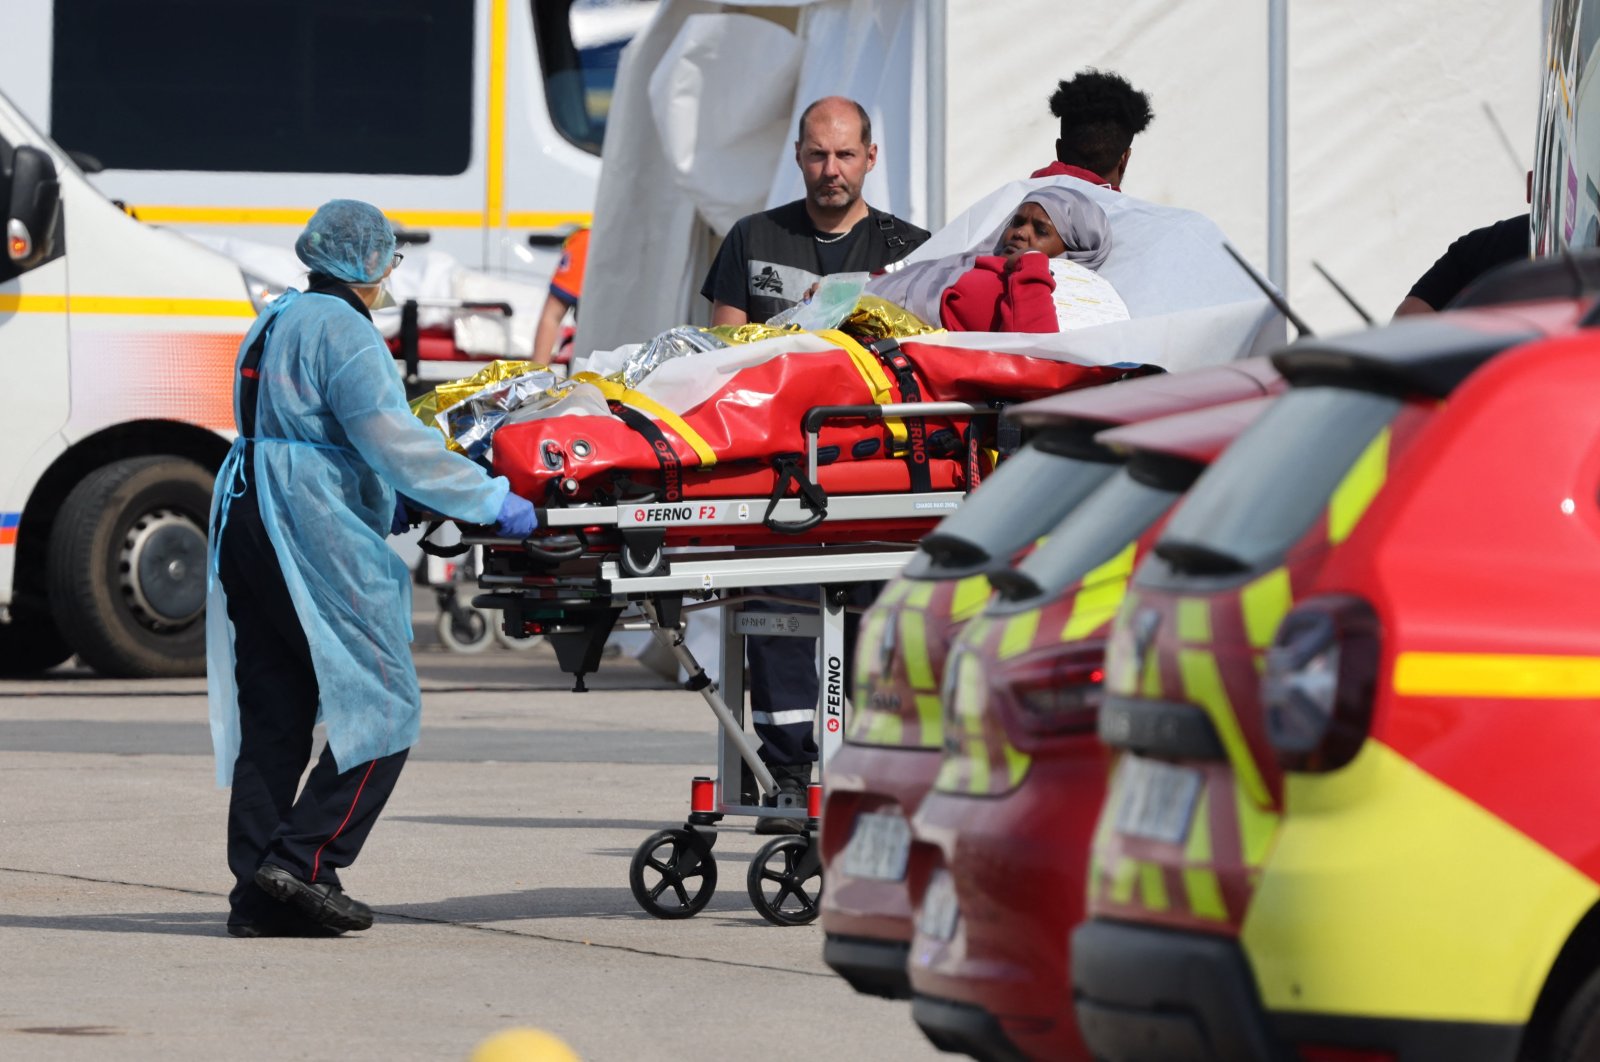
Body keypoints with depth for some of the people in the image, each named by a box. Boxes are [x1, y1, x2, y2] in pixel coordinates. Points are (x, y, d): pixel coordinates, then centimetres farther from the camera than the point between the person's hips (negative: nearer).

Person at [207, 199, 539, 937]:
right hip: (315, 532, -9)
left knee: (271, 714, 9)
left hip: (247, 520, 9)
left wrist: (385, 510, 27)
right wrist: (492, 501, -8)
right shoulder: (340, 329, -10)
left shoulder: (275, 321, 19)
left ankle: (259, 893, 6)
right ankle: (304, 860, -11)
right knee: (382, 709, -3)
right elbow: (393, 441, -15)